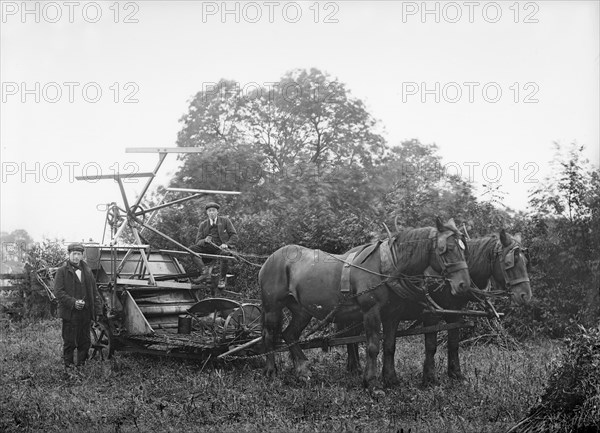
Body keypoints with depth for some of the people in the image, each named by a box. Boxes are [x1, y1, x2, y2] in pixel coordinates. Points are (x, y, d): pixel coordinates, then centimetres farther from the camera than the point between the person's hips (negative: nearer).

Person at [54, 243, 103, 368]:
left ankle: (81, 364, 20)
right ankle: (68, 365, 10)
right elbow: (58, 292, -9)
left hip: (86, 313, 5)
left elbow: (94, 292, 16)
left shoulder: (87, 271, 14)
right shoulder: (62, 271, -1)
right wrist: (73, 302, -20)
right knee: (69, 342, 0)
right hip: (70, 314, -5)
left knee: (85, 342, 9)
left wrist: (97, 310, 8)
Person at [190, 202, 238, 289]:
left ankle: (222, 280, -21)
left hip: (221, 248, -3)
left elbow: (234, 236, 6)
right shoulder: (203, 225, 14)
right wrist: (205, 240, -15)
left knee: (225, 254, -39)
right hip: (208, 249, 3)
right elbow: (198, 241, 9)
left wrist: (226, 244, -13)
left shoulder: (225, 221, 9)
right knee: (192, 249, -23)